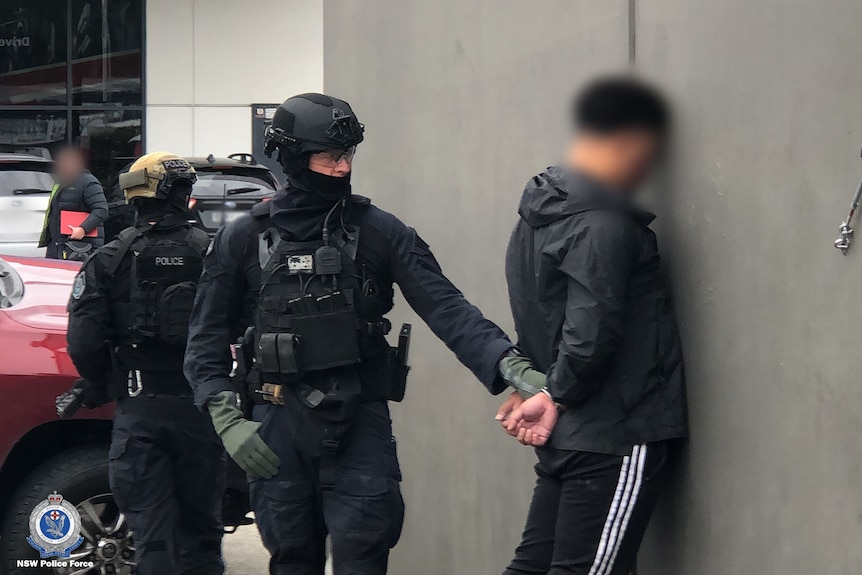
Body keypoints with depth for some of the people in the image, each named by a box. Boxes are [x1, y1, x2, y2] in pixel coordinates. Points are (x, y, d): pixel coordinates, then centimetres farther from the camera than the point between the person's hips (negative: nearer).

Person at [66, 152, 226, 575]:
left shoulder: (111, 259, -3)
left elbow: (84, 341, -11)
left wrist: (97, 388, 7)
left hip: (138, 411, -1)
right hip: (199, 410, 1)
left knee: (152, 533, 1)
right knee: (200, 529, 13)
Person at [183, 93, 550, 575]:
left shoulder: (380, 232, 1)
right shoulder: (244, 240, 4)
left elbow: (446, 309, -8)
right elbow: (208, 337, 7)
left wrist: (511, 366, -22)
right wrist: (227, 420, -6)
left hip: (360, 425, -1)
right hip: (279, 427, 1)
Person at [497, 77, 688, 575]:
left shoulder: (539, 213, 13)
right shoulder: (604, 223, -16)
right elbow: (590, 335, -21)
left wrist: (532, 386, 11)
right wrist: (557, 397, -8)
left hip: (566, 437, 9)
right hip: (618, 439, -9)